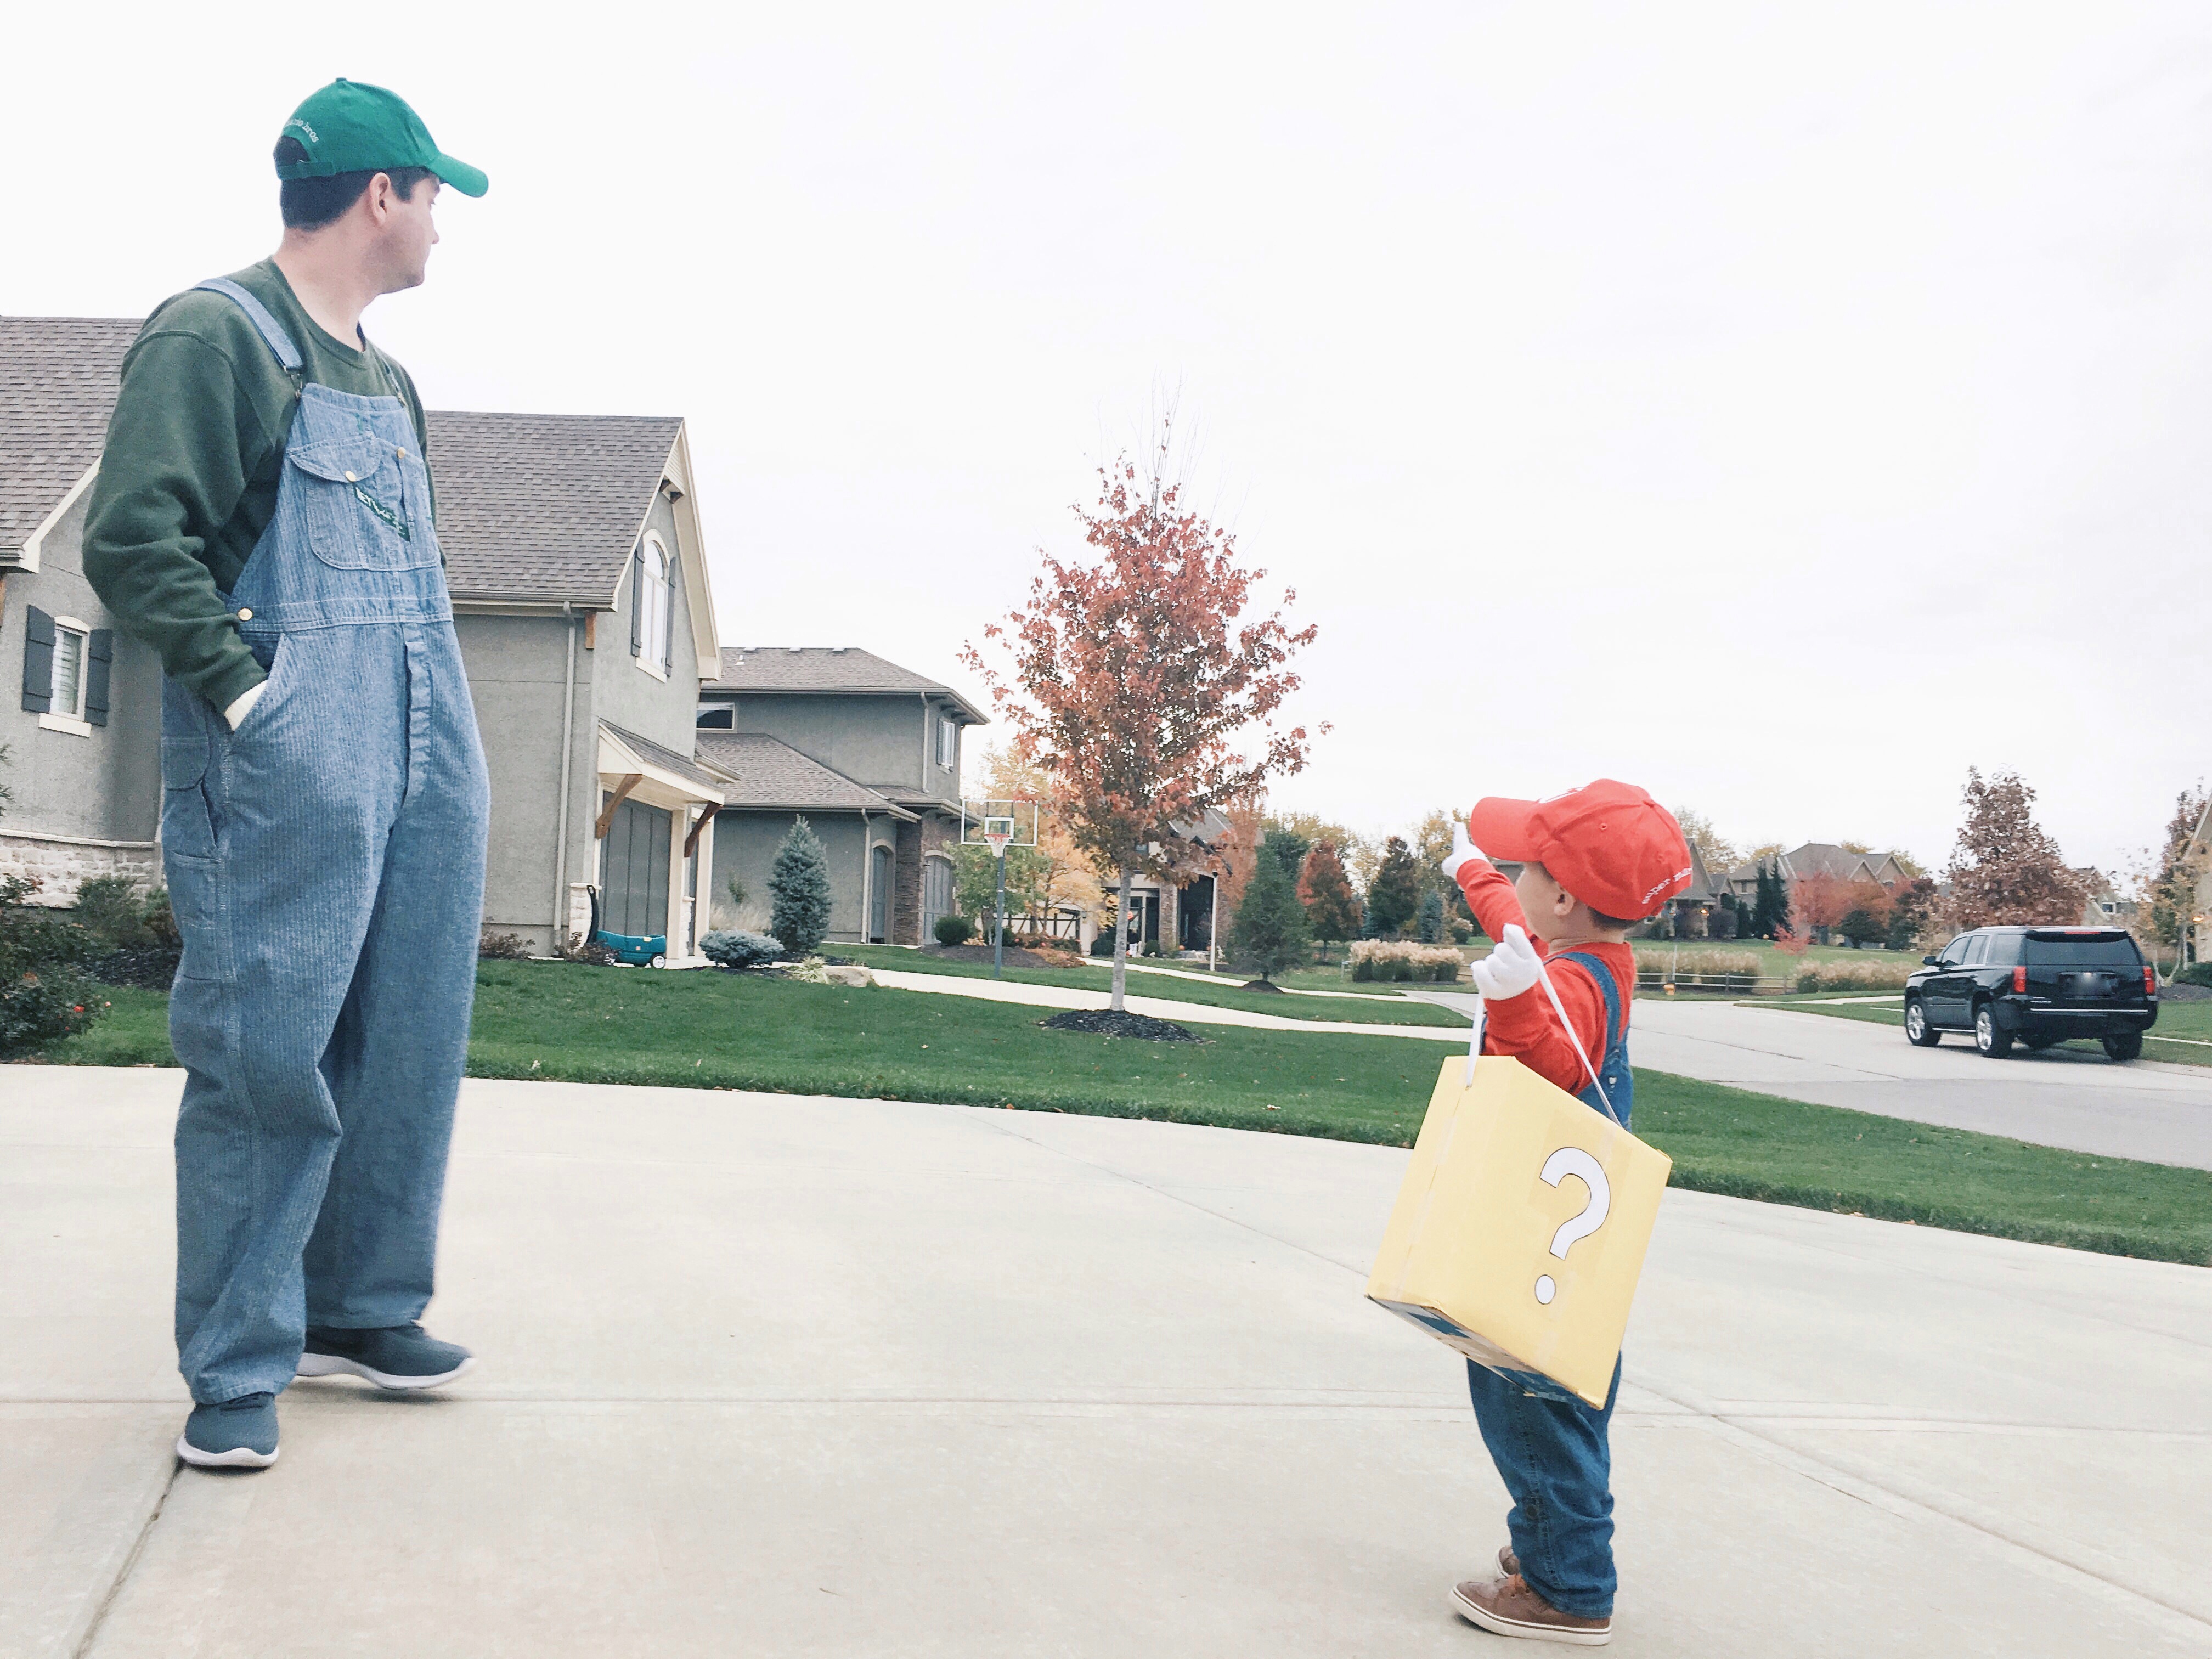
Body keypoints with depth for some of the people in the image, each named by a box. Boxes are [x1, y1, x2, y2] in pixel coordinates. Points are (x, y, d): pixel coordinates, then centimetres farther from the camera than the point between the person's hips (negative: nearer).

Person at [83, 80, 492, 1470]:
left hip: (427, 752, 8)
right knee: (268, 1052, -5)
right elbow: (135, 536, -12)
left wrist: (453, 751, 15)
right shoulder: (214, 337, -3)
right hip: (289, 766, -8)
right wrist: (244, 691, -19)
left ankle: (358, 1309, 22)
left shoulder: (385, 379, 22)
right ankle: (238, 1364, 5)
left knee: (409, 1043, 9)